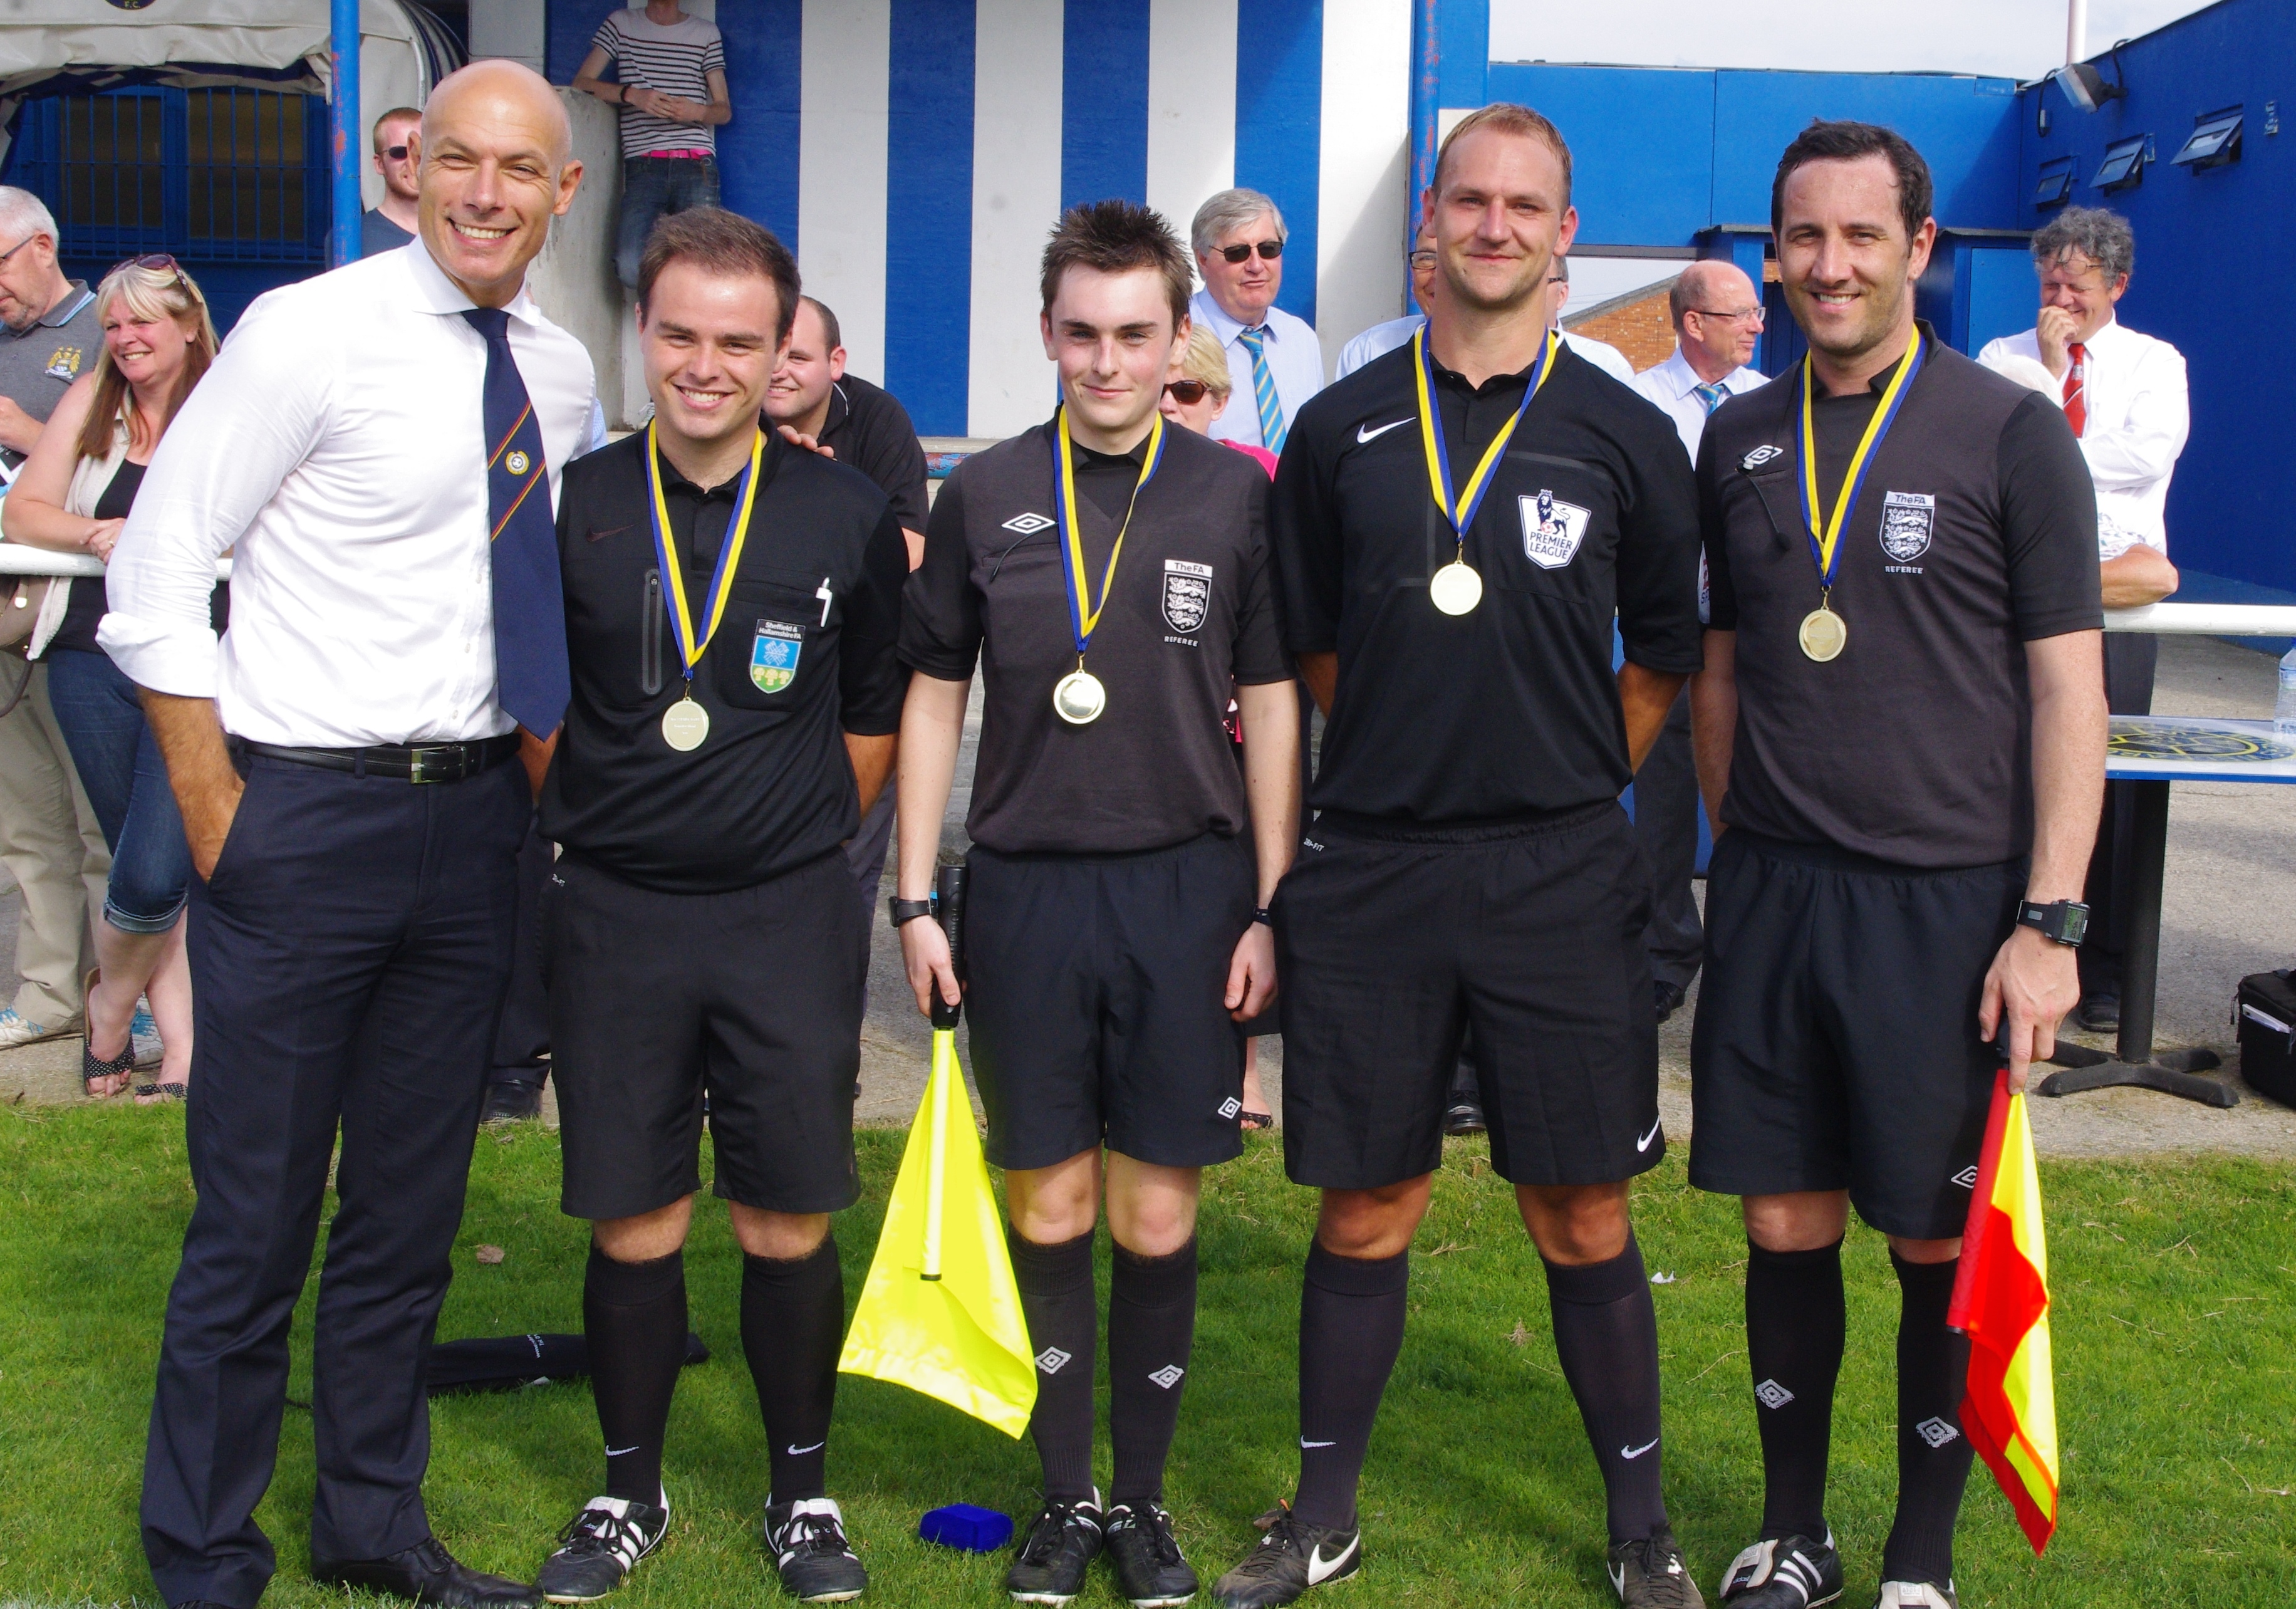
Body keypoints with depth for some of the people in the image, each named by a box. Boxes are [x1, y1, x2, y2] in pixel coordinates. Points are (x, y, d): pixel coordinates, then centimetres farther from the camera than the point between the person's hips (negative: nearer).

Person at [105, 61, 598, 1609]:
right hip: (309, 810, -5)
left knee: (414, 1207, 16)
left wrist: (537, 787, 10)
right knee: (255, 1218, 2)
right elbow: (154, 574, -10)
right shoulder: (313, 333, -10)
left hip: (475, 821, 6)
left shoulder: (560, 372, 8)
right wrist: (219, 828, -11)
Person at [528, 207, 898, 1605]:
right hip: (614, 917, 1)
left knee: (790, 1229, 6)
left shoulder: (848, 514, 0)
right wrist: (588, 827, 7)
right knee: (633, 1228, 8)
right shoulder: (573, 508, 0)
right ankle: (631, 1493, 27)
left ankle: (803, 1492, 25)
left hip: (791, 917, 0)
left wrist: (804, 839, 10)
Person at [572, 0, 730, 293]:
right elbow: (581, 82, 6)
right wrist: (632, 95, -10)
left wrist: (697, 111, -7)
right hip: (643, 166, 0)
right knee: (631, 271, -16)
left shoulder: (707, 33, 17)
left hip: (697, 166, 0)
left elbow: (725, 111, 16)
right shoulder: (621, 24, 15)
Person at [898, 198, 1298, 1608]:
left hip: (1186, 887, -1)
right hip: (1024, 891, 1)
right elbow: (933, 698, 9)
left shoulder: (1237, 495, 1)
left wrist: (1269, 908, -1)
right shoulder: (985, 495, 4)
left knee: (1159, 1220, 6)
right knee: (1050, 1209, 8)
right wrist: (917, 900, 4)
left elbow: (1272, 709, 4)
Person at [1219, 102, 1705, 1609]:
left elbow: (1666, 651, 11)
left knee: (1583, 1215, 5)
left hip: (1560, 875, -1)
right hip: (1370, 868, 1)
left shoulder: (1623, 434, 3)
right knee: (1364, 1210, 9)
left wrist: (1568, 780, 9)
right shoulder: (1343, 428, 6)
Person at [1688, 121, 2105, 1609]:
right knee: (1785, 1228, 10)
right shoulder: (1739, 442, 9)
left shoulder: (2013, 433, -3)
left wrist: (2050, 921, -11)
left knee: (1942, 1245, 6)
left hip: (1948, 901, -3)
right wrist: (1739, 848, 12)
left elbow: (2068, 688, -5)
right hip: (1771, 899, 4)